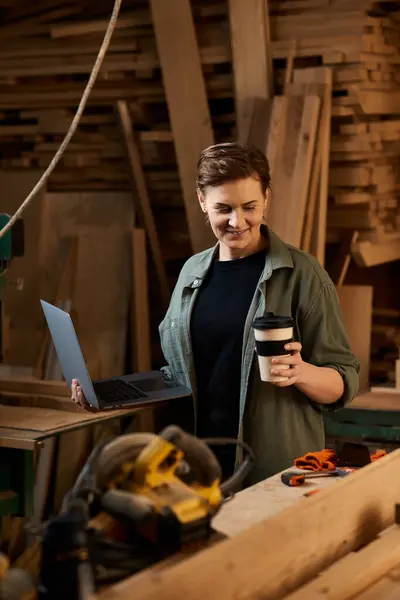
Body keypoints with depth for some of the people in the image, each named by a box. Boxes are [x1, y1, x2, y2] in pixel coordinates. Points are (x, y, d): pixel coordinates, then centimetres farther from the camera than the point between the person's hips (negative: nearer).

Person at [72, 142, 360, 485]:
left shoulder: (302, 274, -6)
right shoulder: (193, 272, 9)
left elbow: (344, 383, -4)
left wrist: (301, 373, -25)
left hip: (278, 473, -4)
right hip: (198, 467, 4)